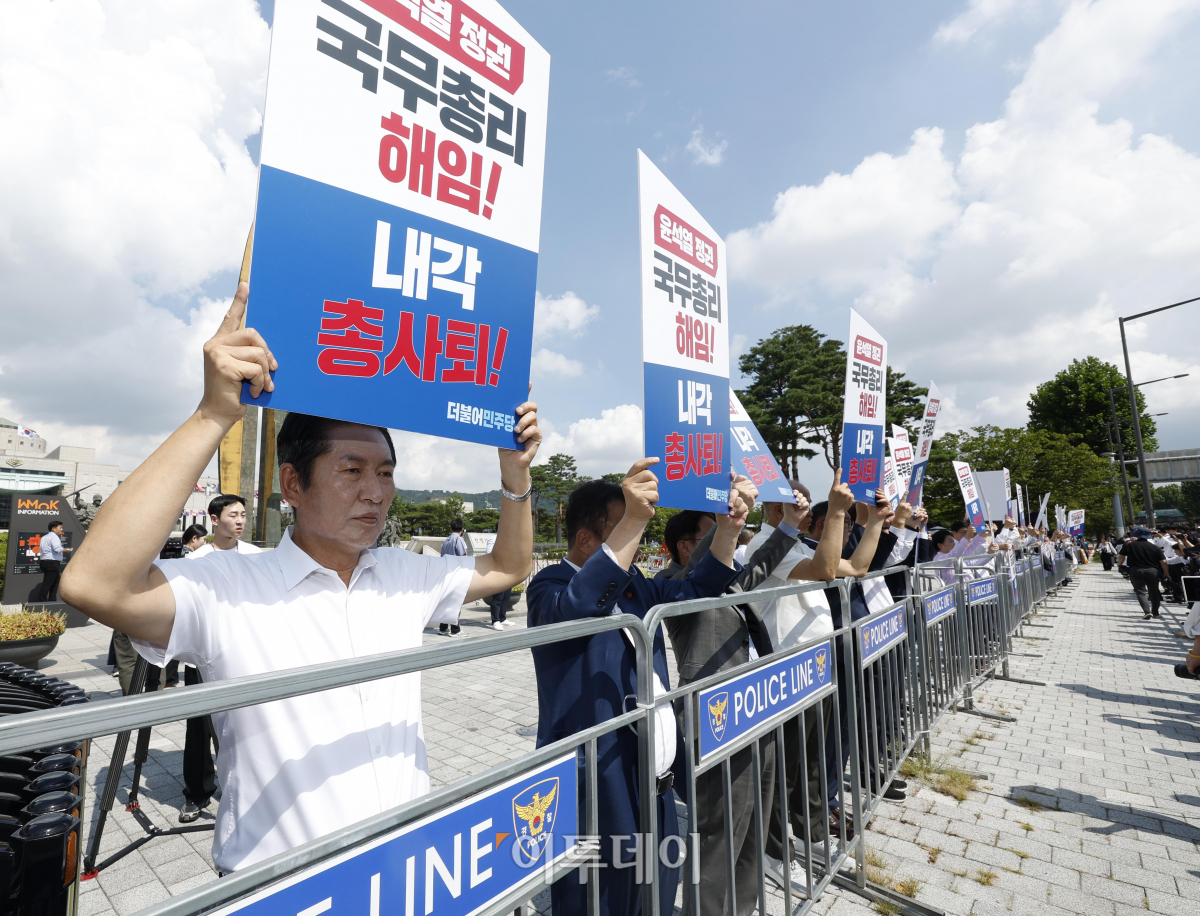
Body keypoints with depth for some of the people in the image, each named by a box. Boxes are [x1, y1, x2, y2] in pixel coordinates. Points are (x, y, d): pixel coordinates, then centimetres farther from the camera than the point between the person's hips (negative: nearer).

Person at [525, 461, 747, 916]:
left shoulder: (636, 585, 10)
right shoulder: (550, 586, -14)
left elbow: (697, 587, 17)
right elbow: (579, 608, -37)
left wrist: (728, 528, 0)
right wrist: (634, 520, -43)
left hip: (655, 781, 8)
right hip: (595, 790, -7)